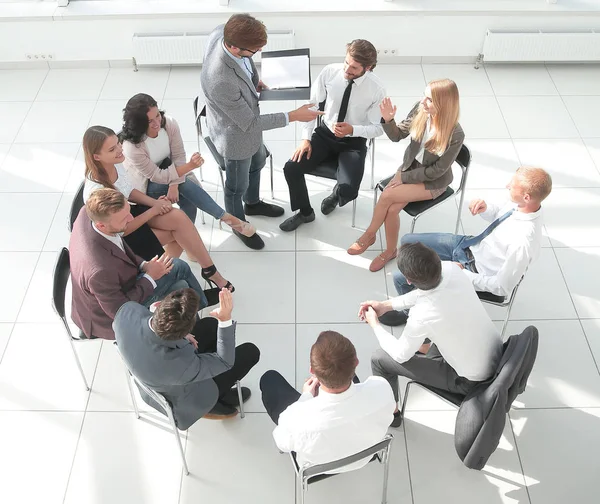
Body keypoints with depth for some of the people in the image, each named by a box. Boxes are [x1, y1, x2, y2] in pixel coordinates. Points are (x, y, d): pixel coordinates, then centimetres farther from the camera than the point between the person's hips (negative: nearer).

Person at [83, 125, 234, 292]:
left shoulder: (116, 164, -13)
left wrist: (155, 202, -11)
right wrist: (153, 211, -16)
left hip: (127, 214, 7)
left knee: (178, 217, -16)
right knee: (179, 231, -13)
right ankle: (209, 271, 6)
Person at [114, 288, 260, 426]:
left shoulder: (128, 310, -35)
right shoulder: (183, 365, -46)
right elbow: (225, 361, -24)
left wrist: (178, 336, -10)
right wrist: (226, 319, -35)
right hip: (183, 397, -5)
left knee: (211, 325, 18)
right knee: (250, 352, 7)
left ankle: (222, 394, 35)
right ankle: (216, 402, 31)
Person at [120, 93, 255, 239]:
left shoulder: (170, 124, -21)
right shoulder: (132, 146, -31)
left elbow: (179, 156, -16)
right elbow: (156, 176, -28)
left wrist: (174, 185, -31)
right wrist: (190, 166, -36)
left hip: (166, 168, 4)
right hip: (145, 184, -4)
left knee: (189, 199, -25)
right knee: (184, 184, -29)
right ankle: (226, 218, -22)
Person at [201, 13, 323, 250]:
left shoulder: (222, 32, -23)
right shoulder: (221, 81, -45)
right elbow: (249, 123, -31)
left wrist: (253, 80, -3)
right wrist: (293, 116, -27)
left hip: (247, 121, 8)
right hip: (236, 134, -8)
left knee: (258, 162, 33)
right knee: (237, 186, 20)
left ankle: (252, 203, 62)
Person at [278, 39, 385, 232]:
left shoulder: (377, 89, -20)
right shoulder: (329, 72, -15)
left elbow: (378, 128, -10)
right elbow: (312, 105, -3)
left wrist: (353, 130, -28)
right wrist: (306, 138, -10)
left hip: (354, 142, -3)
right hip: (325, 134, 3)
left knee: (348, 191, -25)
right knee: (291, 168, -15)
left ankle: (336, 195, 18)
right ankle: (305, 212, 12)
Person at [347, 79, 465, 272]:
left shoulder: (455, 135, -28)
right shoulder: (420, 110, -15)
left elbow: (437, 170, -19)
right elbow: (397, 135, -3)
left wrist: (404, 177, -16)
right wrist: (388, 120, -24)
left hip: (434, 182, -4)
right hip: (409, 168, 4)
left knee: (387, 196, -22)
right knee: (392, 209, -19)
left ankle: (369, 234, 3)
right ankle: (391, 250, 4)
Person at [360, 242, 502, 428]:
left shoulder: (421, 316, -36)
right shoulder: (451, 268, -21)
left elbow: (400, 355, -14)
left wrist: (374, 324, 0)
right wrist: (386, 305, 4)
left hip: (472, 380, -6)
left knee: (379, 359, 3)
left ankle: (390, 412, 31)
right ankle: (427, 347, 55)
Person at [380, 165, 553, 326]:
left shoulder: (524, 243, -37)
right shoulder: (519, 203, -16)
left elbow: (502, 287, -25)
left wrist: (461, 273, -19)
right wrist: (485, 208, -14)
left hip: (473, 271, -8)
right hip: (471, 245, 8)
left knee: (401, 278, -4)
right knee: (408, 241, 14)